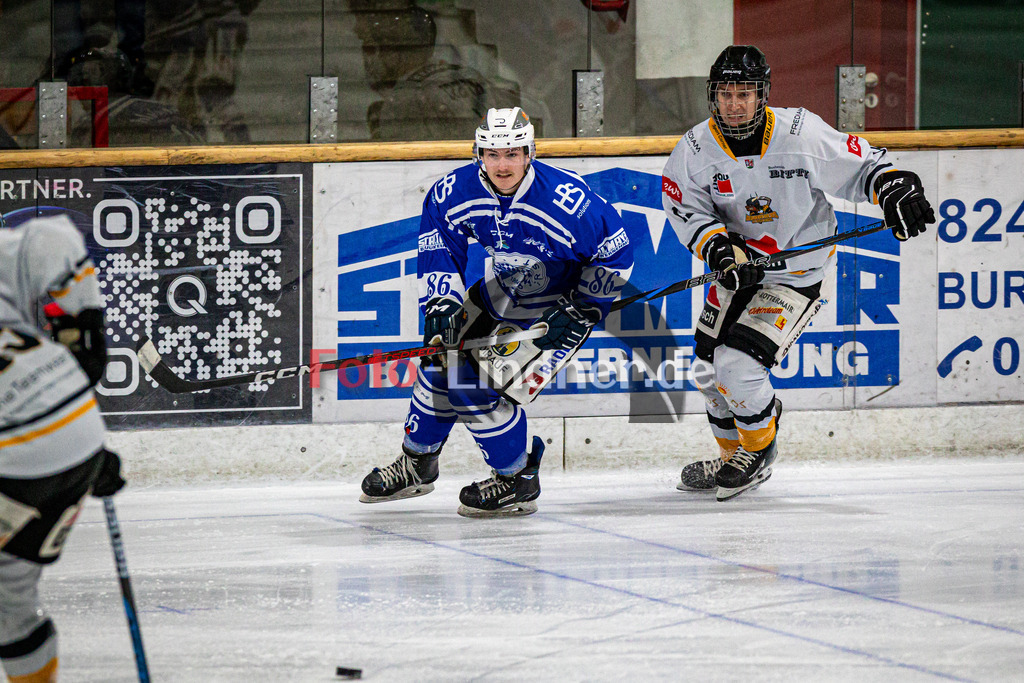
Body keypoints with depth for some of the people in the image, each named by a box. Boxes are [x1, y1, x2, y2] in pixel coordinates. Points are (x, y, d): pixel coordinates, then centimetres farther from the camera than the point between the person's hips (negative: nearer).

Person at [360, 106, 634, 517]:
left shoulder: (568, 202, -32)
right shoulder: (456, 191, -17)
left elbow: (615, 253, -20)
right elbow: (438, 240, 0)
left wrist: (581, 313, -16)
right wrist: (441, 305, -10)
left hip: (554, 314, -7)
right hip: (494, 297, 7)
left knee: (480, 390, -16)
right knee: (444, 366, 8)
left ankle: (517, 483, 5)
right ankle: (417, 463, 33)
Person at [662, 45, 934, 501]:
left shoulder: (802, 135, -18)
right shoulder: (695, 151, -9)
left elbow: (861, 165, -8)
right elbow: (688, 211, -12)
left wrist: (896, 190, -24)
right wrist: (720, 250, -29)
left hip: (796, 273, -5)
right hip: (738, 271, 5)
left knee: (738, 364, -18)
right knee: (710, 365, 11)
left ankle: (760, 449, 8)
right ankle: (733, 456, 35)